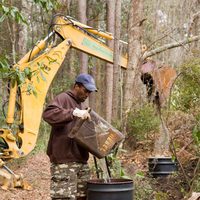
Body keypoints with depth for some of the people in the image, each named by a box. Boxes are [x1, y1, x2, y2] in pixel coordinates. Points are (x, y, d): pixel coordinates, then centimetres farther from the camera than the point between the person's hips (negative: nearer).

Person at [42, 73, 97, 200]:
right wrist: (74, 112, -31)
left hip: (81, 161, 9)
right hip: (64, 162, -8)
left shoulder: (80, 104, 23)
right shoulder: (63, 98, -4)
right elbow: (48, 114, -24)